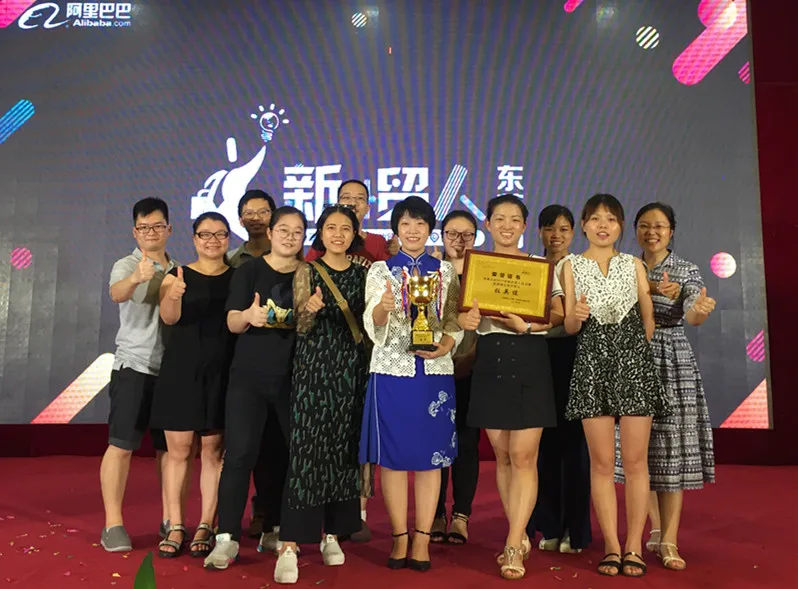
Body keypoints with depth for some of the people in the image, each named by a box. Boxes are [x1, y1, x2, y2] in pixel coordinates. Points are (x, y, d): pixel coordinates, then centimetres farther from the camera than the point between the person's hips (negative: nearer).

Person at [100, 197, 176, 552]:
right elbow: (117, 294, -27)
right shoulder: (127, 265, -3)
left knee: (170, 447, 9)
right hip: (134, 366, -4)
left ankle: (170, 519, 18)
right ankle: (113, 525, 5)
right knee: (121, 445, -4)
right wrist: (136, 278, -45)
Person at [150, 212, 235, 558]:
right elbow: (169, 317, -14)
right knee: (178, 450, 4)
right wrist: (173, 296, -35)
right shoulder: (177, 275, 3)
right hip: (181, 370, 0)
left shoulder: (237, 277, 6)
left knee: (213, 451, 5)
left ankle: (206, 526, 14)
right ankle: (175, 526, 14)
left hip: (221, 373, 1)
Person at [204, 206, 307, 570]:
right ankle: (226, 538, 5)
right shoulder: (249, 271, 1)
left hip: (294, 377, 2)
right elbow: (233, 323, -5)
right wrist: (249, 316, -28)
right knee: (239, 454, -4)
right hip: (249, 375, -2)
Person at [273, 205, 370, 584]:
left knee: (344, 449, 7)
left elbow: (366, 325, 12)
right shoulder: (307, 272, 2)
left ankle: (332, 533, 20)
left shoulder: (362, 273, 10)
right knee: (307, 450, -8)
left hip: (351, 369, 3)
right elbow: (301, 328, -4)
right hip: (314, 368, -3)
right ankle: (289, 546, -5)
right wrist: (310, 309, -24)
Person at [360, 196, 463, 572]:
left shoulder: (446, 271, 10)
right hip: (392, 370, -1)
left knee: (431, 455, 4)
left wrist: (445, 344, -13)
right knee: (393, 455, 3)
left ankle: (422, 540, 14)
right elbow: (373, 327, -5)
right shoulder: (380, 270, 5)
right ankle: (400, 538, 17)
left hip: (435, 371, 1)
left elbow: (454, 321, 7)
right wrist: (382, 307, -26)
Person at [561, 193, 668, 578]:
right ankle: (612, 547, 12)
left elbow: (649, 318, 11)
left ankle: (634, 547, 13)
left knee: (635, 460, 2)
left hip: (634, 360, 1)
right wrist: (577, 316, -18)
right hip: (592, 362, -1)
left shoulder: (634, 264, 11)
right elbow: (569, 327, 2)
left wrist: (638, 351, 4)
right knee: (601, 462, 2)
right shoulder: (572, 266, 7)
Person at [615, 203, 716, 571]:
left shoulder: (687, 272, 0)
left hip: (674, 362, -2)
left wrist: (701, 310, -40)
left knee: (672, 447, -5)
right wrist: (648, 290, -19)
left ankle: (669, 541, 0)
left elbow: (692, 314, -17)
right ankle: (656, 529, 23)